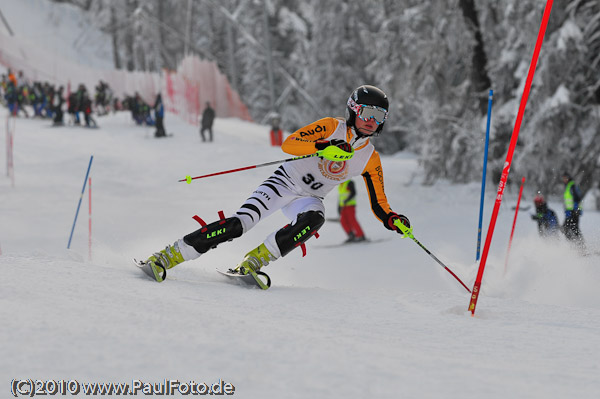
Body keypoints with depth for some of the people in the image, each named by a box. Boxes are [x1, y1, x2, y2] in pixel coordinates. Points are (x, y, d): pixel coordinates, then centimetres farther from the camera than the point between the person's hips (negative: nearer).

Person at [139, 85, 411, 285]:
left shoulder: (370, 160, 0)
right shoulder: (332, 128, -12)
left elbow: (379, 206, 4)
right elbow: (288, 144, -23)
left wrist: (393, 221, -16)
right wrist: (321, 147, -38)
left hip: (308, 198, 3)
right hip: (284, 183, -3)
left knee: (315, 218, -35)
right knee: (239, 224, -23)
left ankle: (253, 261, -29)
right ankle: (169, 256, -20)